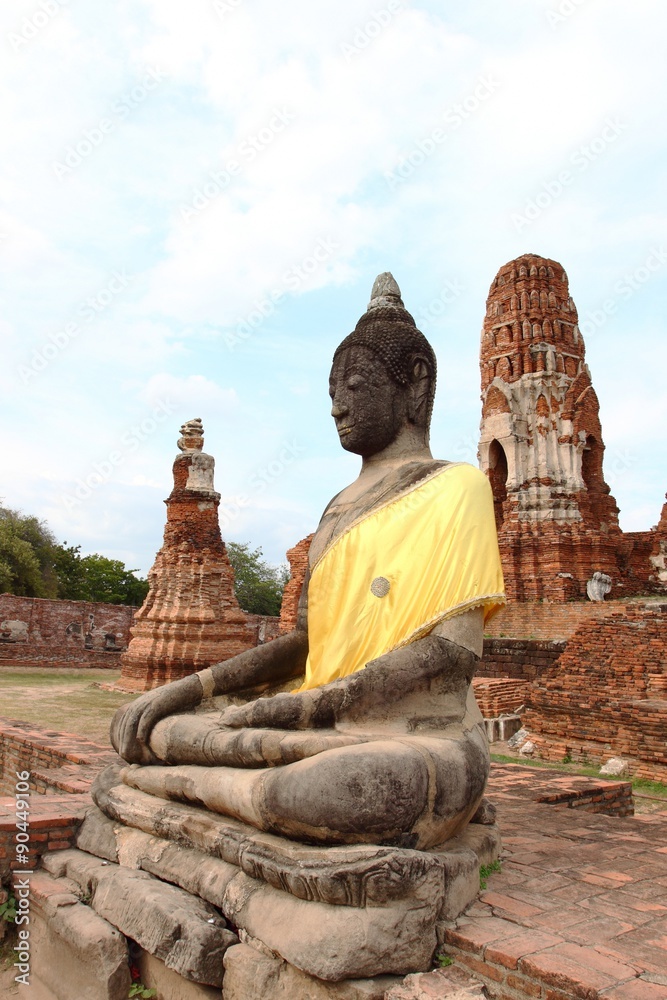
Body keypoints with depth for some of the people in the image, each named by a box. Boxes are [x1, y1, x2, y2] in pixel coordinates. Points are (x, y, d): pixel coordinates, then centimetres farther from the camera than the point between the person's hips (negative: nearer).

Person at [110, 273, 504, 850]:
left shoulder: (454, 486, -2)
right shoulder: (342, 506, 20)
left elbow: (457, 646, -14)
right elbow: (310, 640, 16)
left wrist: (314, 702, -19)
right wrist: (194, 687, 3)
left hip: (426, 739, -5)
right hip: (333, 729, 6)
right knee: (144, 728, -7)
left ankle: (189, 780, -14)